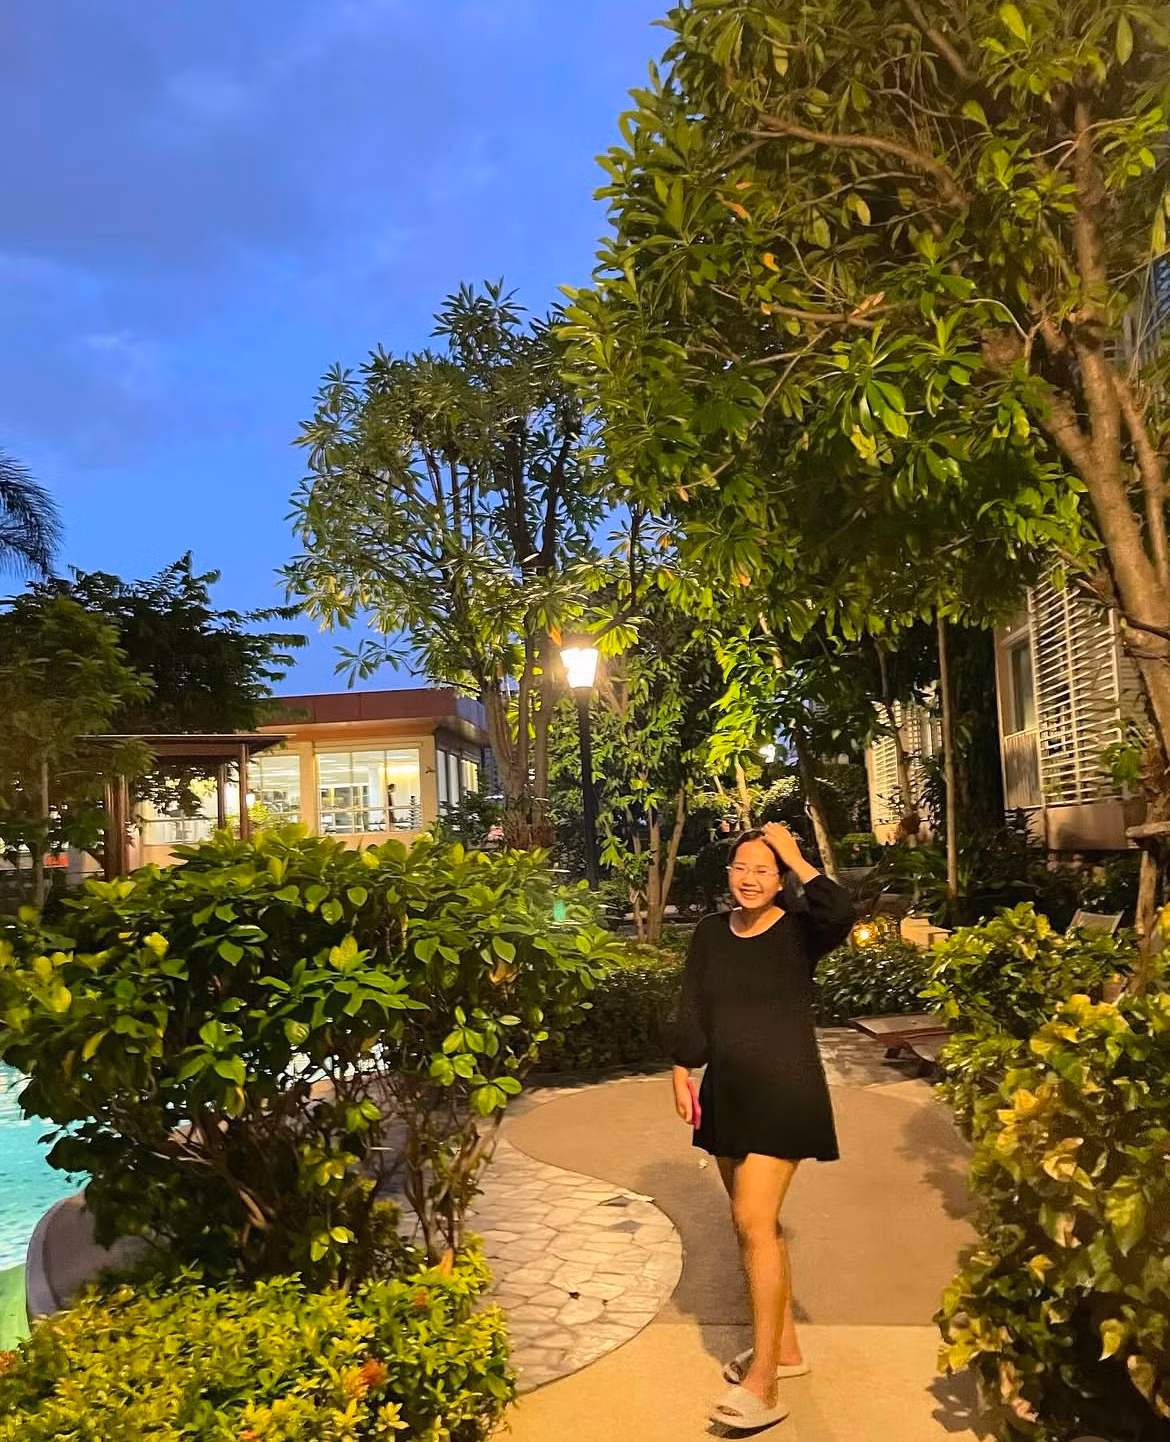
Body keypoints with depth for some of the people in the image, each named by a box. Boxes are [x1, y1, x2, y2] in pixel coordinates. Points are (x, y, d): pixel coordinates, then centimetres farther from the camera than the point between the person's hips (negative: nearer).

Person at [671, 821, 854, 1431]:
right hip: (727, 1093, 6)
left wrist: (795, 856, -22)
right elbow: (692, 1009, 9)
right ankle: (784, 1347, 33)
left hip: (784, 1093, -6)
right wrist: (682, 1072, 3)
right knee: (753, 1224, 16)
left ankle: (763, 1385, -7)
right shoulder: (711, 933, 5)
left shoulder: (797, 931, -9)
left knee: (754, 1220, -13)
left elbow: (841, 913, -31)